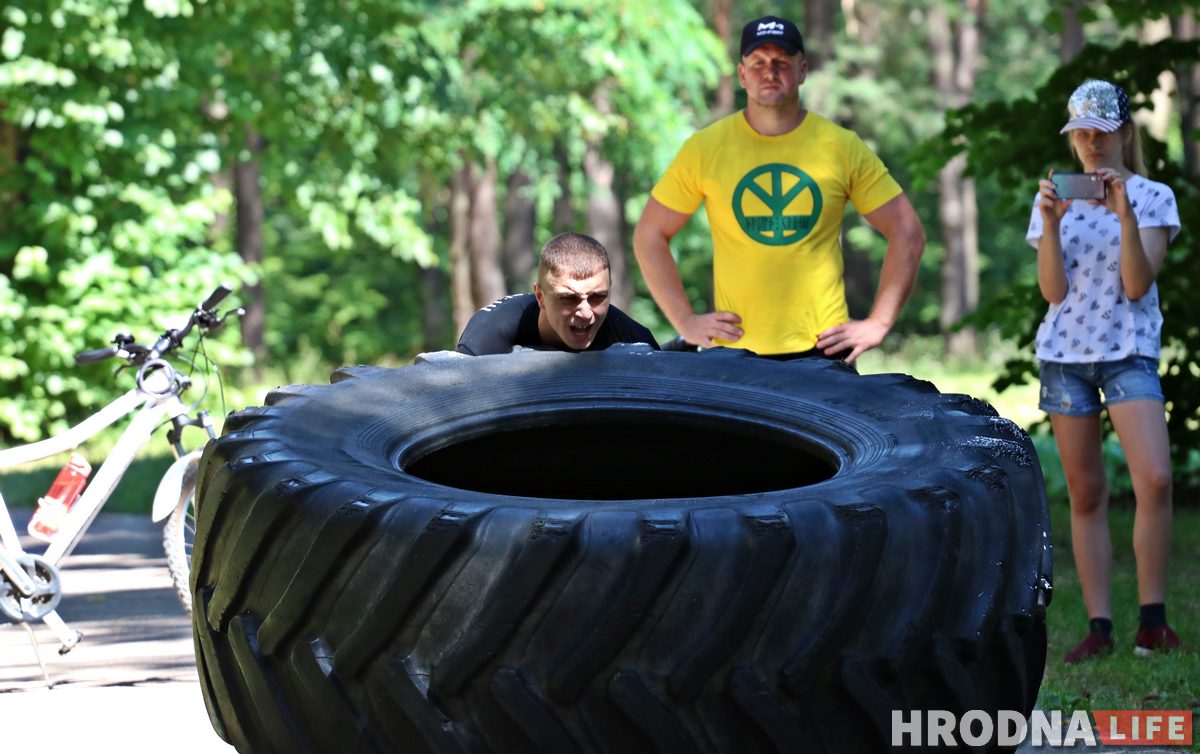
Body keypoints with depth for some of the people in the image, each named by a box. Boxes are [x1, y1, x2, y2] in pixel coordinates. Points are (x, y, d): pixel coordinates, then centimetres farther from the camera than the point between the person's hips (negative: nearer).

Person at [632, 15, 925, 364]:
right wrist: (685, 320, 0)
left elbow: (908, 233, 7)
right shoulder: (705, 149, 2)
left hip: (825, 349, 0)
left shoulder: (843, 148, 2)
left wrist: (879, 323, -1)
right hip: (734, 349, 0)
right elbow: (649, 235, 9)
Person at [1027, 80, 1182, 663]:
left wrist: (1124, 211, -20)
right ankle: (1098, 626, 4)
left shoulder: (1152, 197, 1)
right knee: (1085, 494, 2)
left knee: (1155, 479, -20)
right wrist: (1051, 222, -14)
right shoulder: (1056, 198, 7)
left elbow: (1136, 284, -10)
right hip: (1065, 352, 2)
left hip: (1129, 352, -2)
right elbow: (1054, 291, -2)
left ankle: (1152, 618, -11)